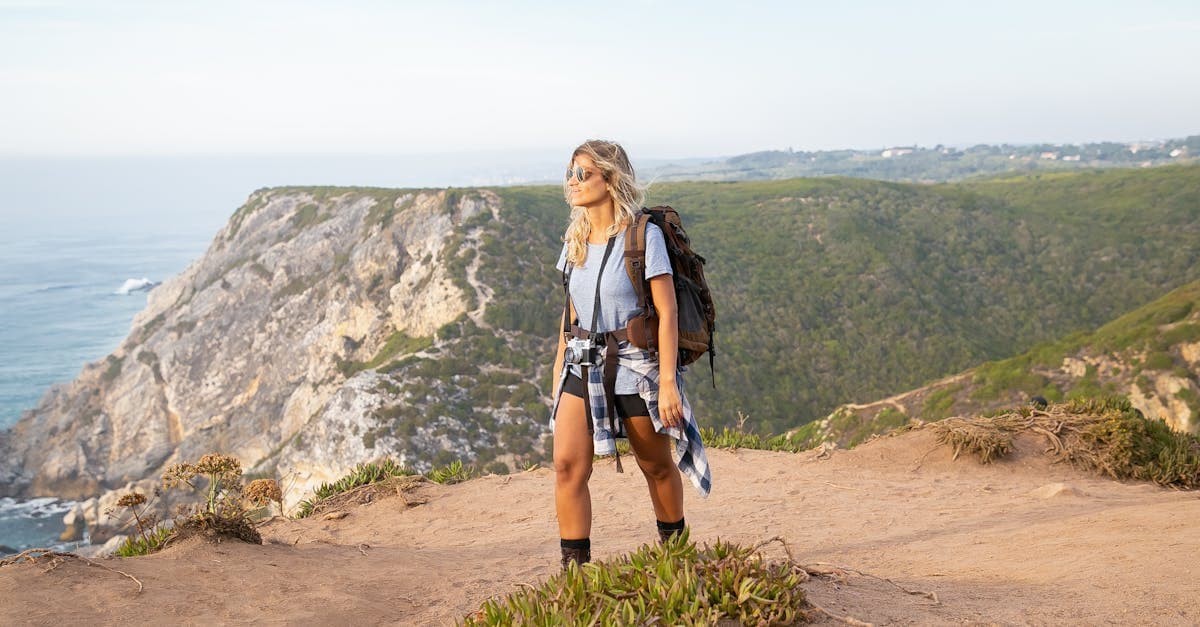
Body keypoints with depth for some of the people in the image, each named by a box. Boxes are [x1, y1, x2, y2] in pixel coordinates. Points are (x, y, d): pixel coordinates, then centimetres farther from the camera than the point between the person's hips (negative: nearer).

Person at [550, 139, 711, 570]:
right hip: (583, 365, 5)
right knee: (567, 465, -9)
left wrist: (668, 382, -18)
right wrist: (559, 370, 15)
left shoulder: (644, 236, -11)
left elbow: (667, 314, -13)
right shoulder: (575, 240, 8)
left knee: (657, 466, 12)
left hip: (635, 364, -5)